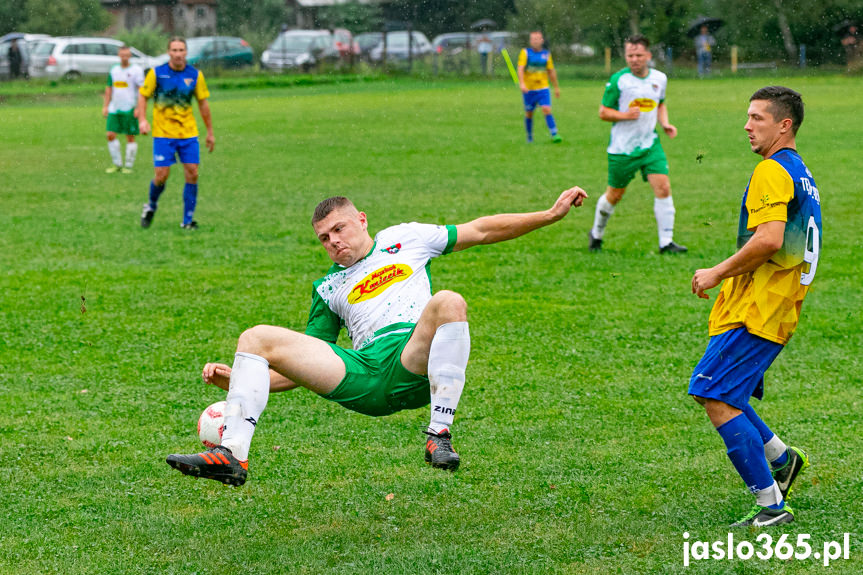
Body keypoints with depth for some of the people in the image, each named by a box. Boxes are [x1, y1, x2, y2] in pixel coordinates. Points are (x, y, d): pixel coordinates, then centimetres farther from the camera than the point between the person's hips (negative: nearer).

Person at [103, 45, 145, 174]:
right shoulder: (114, 70, 13)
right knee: (111, 135, -1)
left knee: (130, 138, 0)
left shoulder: (136, 70, -3)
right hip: (114, 109, 5)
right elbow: (109, 89, 19)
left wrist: (139, 107, -14)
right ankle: (117, 164, 10)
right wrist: (105, 106, 14)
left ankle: (128, 166, 8)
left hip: (129, 109, -5)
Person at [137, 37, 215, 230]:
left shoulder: (195, 75, 1)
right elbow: (143, 96, 2)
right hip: (163, 133, -2)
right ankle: (151, 206, 23)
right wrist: (142, 120, -14)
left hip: (188, 133, 2)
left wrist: (210, 132, 12)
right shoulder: (156, 73, -5)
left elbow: (203, 103, 10)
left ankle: (188, 220, 6)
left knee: (192, 174, -4)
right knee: (162, 175, -7)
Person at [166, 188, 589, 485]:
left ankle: (440, 434, -36)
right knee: (257, 338, -9)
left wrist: (551, 214, 16)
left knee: (448, 302, -35)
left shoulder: (403, 240, 24)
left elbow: (480, 231, 23)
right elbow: (297, 370, 26)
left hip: (415, 366, -3)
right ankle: (233, 454, -27)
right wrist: (237, 380, 11)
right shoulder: (328, 289, 29)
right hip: (363, 378, 3)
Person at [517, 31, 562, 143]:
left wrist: (556, 87, 19)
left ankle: (554, 134, -18)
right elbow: (520, 68, -13)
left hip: (543, 88, 1)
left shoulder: (546, 54, 7)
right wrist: (522, 83, -28)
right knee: (529, 113, 7)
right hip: (528, 89, -1)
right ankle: (529, 137, 23)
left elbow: (551, 71, 15)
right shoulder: (525, 52, -2)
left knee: (547, 110, -15)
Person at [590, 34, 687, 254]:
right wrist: (625, 115, -22)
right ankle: (596, 234, 33)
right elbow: (603, 112, -5)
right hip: (622, 147, -3)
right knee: (614, 195, 8)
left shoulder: (659, 78, 4)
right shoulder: (618, 80, -10)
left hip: (650, 143, 3)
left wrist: (665, 123, 4)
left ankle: (666, 242, -7)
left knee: (663, 188, -12)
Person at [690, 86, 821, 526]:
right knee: (708, 390, 16)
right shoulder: (801, 175, 19)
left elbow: (769, 240, -27)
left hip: (754, 311, -10)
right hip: (778, 308, 10)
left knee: (718, 401, -12)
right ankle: (782, 458, 21)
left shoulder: (772, 171, -13)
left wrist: (718, 273, -16)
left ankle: (772, 505, -11)